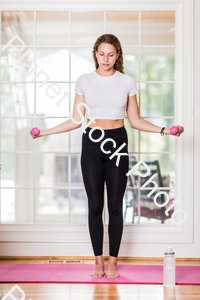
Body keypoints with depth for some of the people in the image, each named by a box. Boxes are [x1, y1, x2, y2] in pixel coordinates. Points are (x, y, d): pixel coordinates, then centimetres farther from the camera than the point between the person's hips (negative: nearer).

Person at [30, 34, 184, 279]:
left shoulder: (127, 82, 3)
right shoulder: (84, 81, 3)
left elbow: (135, 121, 6)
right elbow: (76, 120, 5)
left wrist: (163, 130, -6)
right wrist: (44, 132, -4)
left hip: (117, 142, 0)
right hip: (92, 143, 0)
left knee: (115, 205, 2)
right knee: (95, 205, 3)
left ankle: (113, 262, 13)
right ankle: (98, 261, 14)